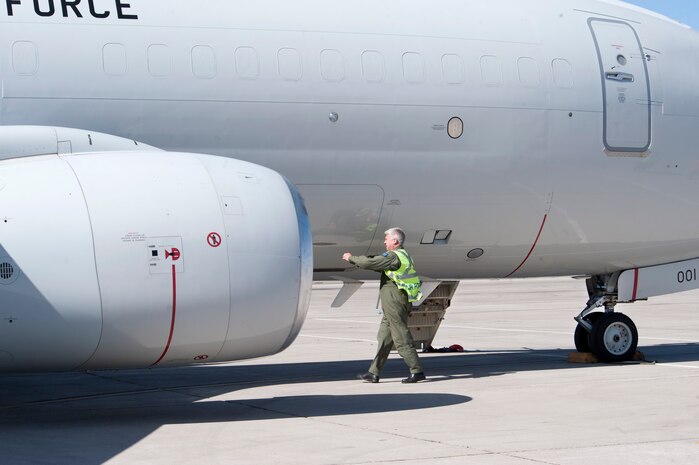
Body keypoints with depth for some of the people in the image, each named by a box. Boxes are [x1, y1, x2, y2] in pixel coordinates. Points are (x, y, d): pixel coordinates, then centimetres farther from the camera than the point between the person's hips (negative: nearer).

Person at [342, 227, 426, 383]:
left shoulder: (394, 257, -15)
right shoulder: (402, 256, 18)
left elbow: (369, 263, -18)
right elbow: (375, 262, 26)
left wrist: (351, 258, -3)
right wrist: (355, 259, 23)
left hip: (395, 305, -10)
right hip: (393, 306, 10)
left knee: (402, 339, -6)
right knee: (384, 338, 12)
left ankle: (417, 371, -3)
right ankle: (374, 373, 15)